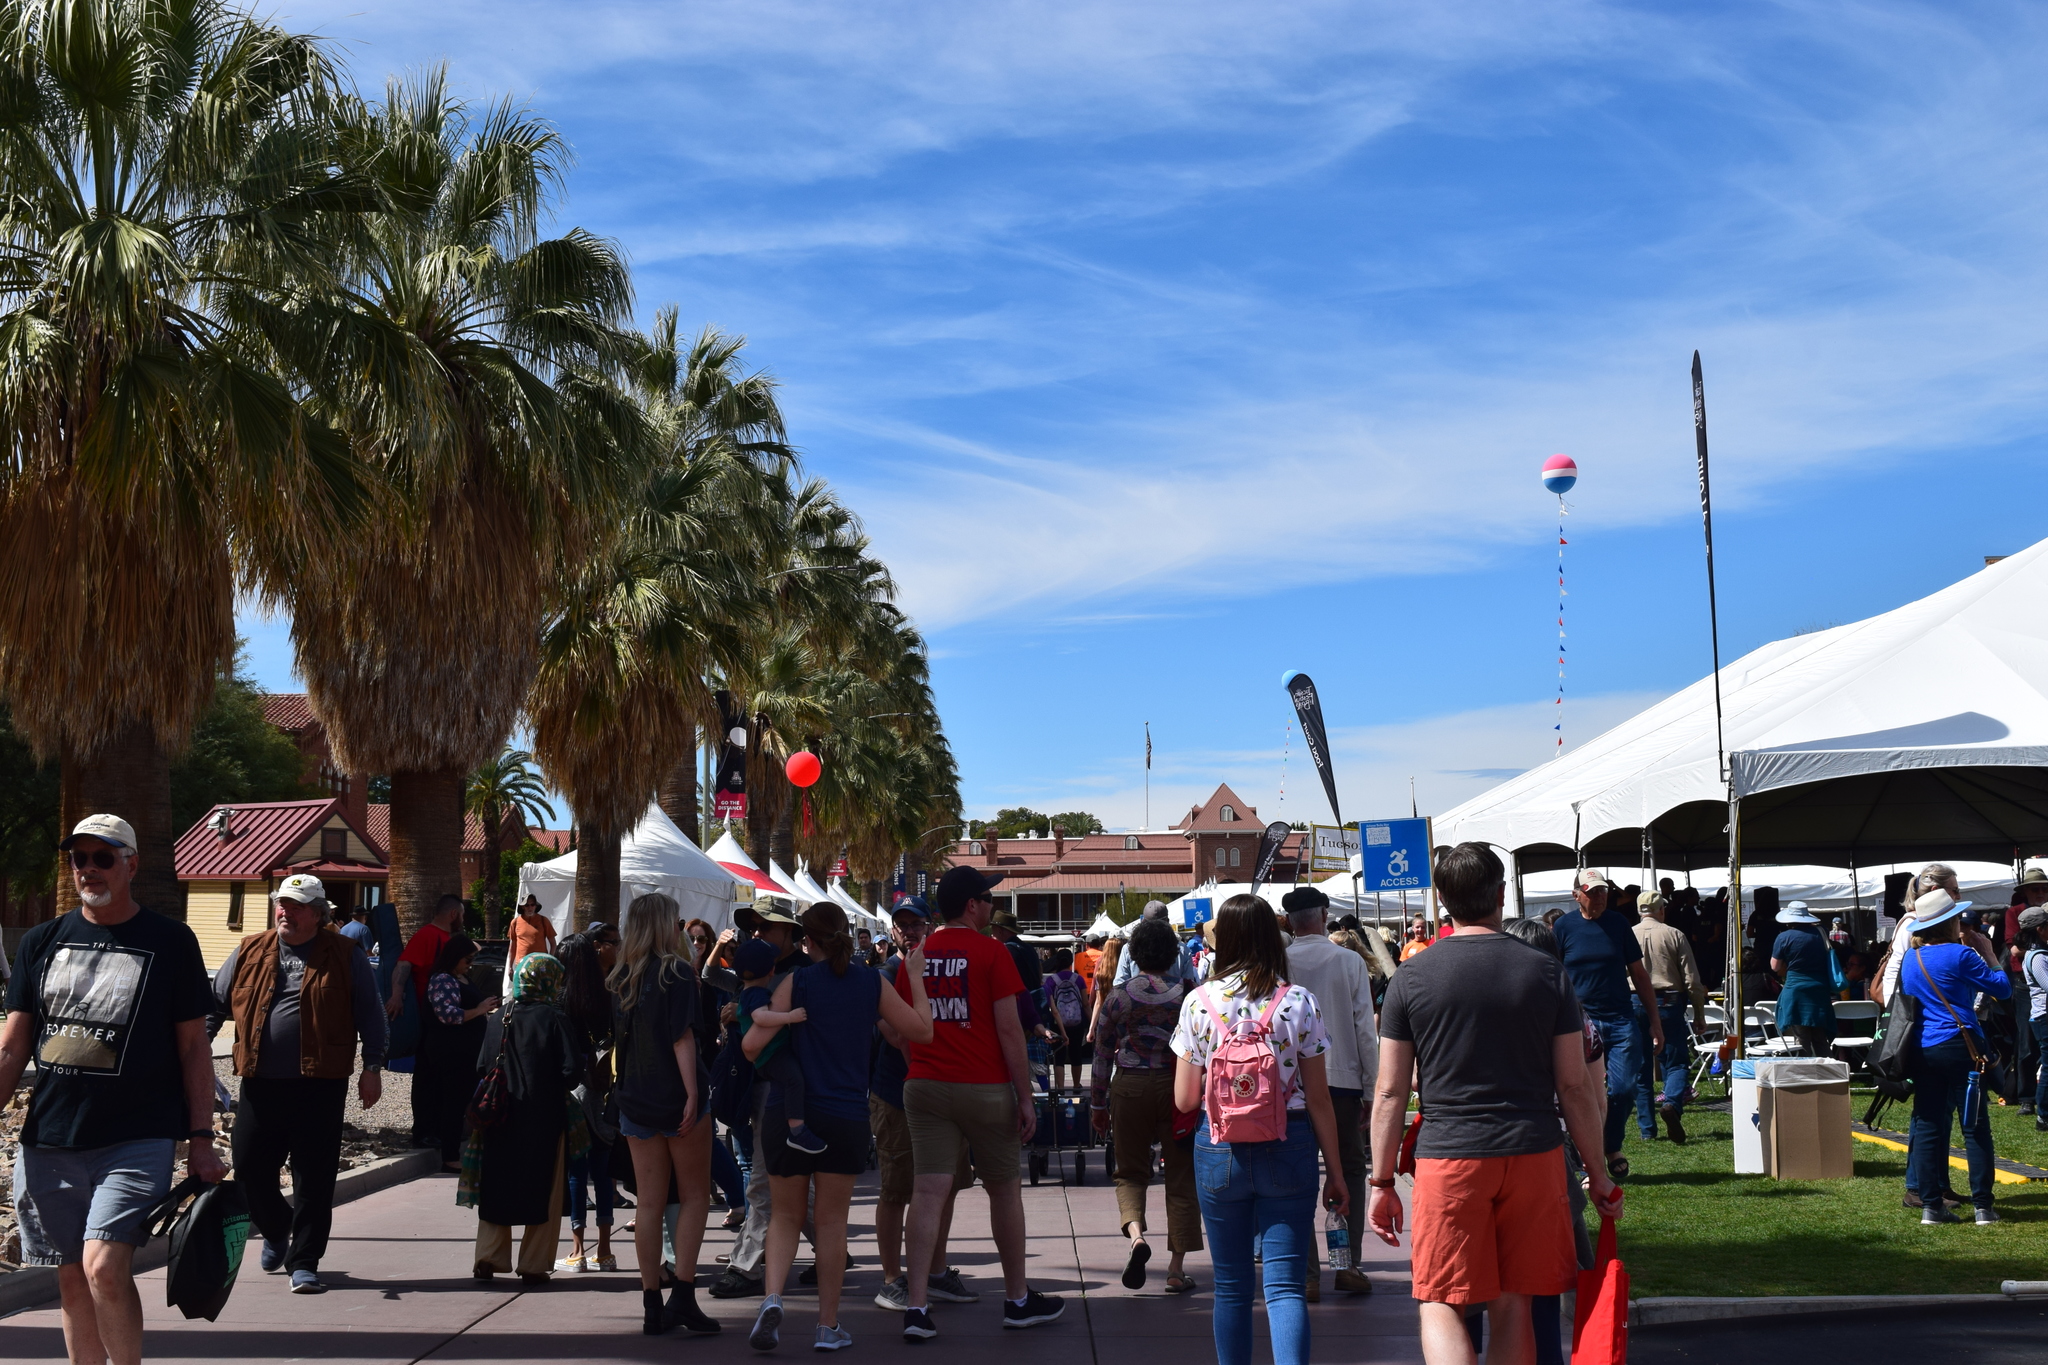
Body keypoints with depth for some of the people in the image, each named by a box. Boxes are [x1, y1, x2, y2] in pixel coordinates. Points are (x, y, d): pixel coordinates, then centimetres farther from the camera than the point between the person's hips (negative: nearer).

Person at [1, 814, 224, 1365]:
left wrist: (201, 1140, -3)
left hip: (137, 1138, -4)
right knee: (73, 1280, 9)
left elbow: (193, 1045, 2)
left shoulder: (171, 942, 1)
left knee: (105, 1268, -17)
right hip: (49, 1140, 4)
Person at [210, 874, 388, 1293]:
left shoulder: (346, 956, 2)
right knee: (249, 1169, 9)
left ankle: (304, 1262, 10)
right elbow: (215, 1004, 15)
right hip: (260, 1085, 3)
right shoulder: (250, 952, 9)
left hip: (320, 1086, -3)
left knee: (313, 1179, -1)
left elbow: (370, 1014, 3)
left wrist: (372, 1068, -2)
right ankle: (276, 1230, 37)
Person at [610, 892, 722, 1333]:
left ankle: (652, 1305, 9)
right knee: (694, 1196, 5)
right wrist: (693, 1094, -18)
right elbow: (682, 1037, -16)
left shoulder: (622, 978, 8)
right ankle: (683, 1293, -4)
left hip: (635, 1099, 5)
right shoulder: (676, 971, -10)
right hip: (676, 1097, -5)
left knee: (649, 1202, 7)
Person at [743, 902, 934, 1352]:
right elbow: (923, 1031, 7)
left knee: (786, 1216, 13)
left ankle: (772, 1300, -8)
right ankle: (828, 1327, 15)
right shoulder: (873, 984, 0)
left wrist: (760, 1020, 14)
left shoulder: (795, 982, -4)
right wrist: (916, 977, 16)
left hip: (788, 1113, 0)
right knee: (831, 1221, 10)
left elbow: (753, 1046, -7)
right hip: (845, 1117, 1)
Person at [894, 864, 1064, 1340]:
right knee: (1004, 1189, 12)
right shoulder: (991, 952, -8)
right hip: (985, 1087, -4)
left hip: (924, 1086, 4)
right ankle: (1018, 1300, 24)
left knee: (929, 1192, 1)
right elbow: (1008, 1028, -10)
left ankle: (917, 1308, -6)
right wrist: (1025, 1096, -6)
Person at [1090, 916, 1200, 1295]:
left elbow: (1102, 1054, 4)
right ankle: (1177, 1267, 9)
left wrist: (1098, 1104, 13)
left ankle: (1136, 1233, -14)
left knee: (1131, 1171, 14)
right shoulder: (1186, 994, -2)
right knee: (1181, 1177, 9)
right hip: (1177, 1087, 0)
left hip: (1130, 1086, 0)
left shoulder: (1119, 996, 0)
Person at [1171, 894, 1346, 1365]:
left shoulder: (1198, 1002, -2)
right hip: (1288, 1150, -1)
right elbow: (1319, 1100, -2)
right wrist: (1335, 1173, 6)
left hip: (1219, 1149, 1)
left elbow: (1184, 1100, 1)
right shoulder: (1298, 1002, -3)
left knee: (1231, 1285, 14)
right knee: (1285, 1286, -1)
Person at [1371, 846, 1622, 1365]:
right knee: (1513, 1307, 13)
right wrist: (1597, 1171, 13)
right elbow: (1574, 1087, 2)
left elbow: (1390, 1093, -1)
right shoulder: (1548, 973, 1)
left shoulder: (1411, 979, -2)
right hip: (1533, 1156, 2)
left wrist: (1382, 1181, 7)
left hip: (1447, 1159, -2)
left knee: (1440, 1306, 3)